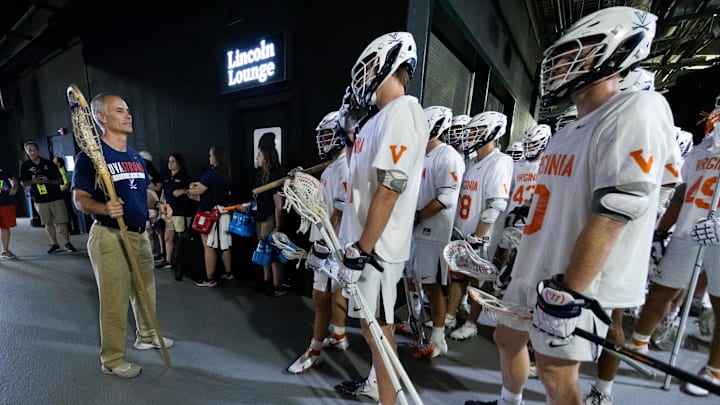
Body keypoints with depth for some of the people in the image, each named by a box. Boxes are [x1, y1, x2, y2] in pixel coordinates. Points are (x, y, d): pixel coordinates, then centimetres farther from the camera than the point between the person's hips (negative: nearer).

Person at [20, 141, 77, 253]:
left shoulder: (49, 163, 3)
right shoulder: (25, 166, 5)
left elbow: (60, 180, 4)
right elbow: (23, 183, 5)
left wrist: (49, 181, -16)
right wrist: (33, 181, -16)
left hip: (56, 197, -1)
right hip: (40, 200, 2)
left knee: (62, 221, -2)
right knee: (48, 223, 8)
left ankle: (67, 243, 6)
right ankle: (54, 244, 18)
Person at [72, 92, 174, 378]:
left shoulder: (135, 155, 12)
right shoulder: (91, 155, -10)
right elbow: (79, 199, -11)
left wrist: (158, 205, 2)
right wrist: (104, 208, -31)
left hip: (140, 234, 7)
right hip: (109, 236, -7)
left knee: (146, 290, 19)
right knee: (114, 300, 3)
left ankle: (146, 336, 40)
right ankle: (112, 359, 22)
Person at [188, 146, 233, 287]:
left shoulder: (211, 172, -15)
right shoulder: (226, 174, 9)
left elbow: (198, 191, -12)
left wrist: (187, 191, 7)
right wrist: (200, 184, 19)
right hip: (223, 212, 8)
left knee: (209, 247, -2)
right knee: (224, 245, 14)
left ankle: (209, 279, 4)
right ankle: (228, 273, 24)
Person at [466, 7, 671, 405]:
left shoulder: (636, 111, -15)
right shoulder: (568, 133, 12)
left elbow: (610, 217, -24)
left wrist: (566, 293, -24)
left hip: (574, 284, -9)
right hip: (534, 274, 9)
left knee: (555, 373, 6)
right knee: (507, 339, 21)